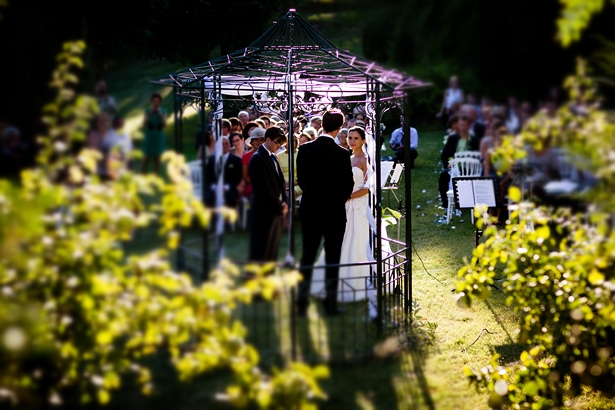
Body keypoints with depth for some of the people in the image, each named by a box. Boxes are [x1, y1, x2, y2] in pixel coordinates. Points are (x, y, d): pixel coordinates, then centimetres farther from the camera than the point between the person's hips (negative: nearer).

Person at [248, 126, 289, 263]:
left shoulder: (273, 157, 13)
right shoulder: (257, 159, -15)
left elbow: (280, 181, 14)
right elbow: (264, 188, -19)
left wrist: (284, 202, -1)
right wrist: (279, 207, -13)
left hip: (276, 211, 9)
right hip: (264, 212, -8)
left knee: (272, 251, 13)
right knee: (261, 252, -2)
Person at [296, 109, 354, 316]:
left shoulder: (304, 149, -4)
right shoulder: (341, 154, -15)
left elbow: (300, 179, 4)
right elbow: (348, 184, -7)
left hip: (309, 211, 3)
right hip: (334, 212, -3)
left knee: (307, 257, 10)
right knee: (332, 259, 7)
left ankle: (302, 303, 8)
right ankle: (330, 304, 10)